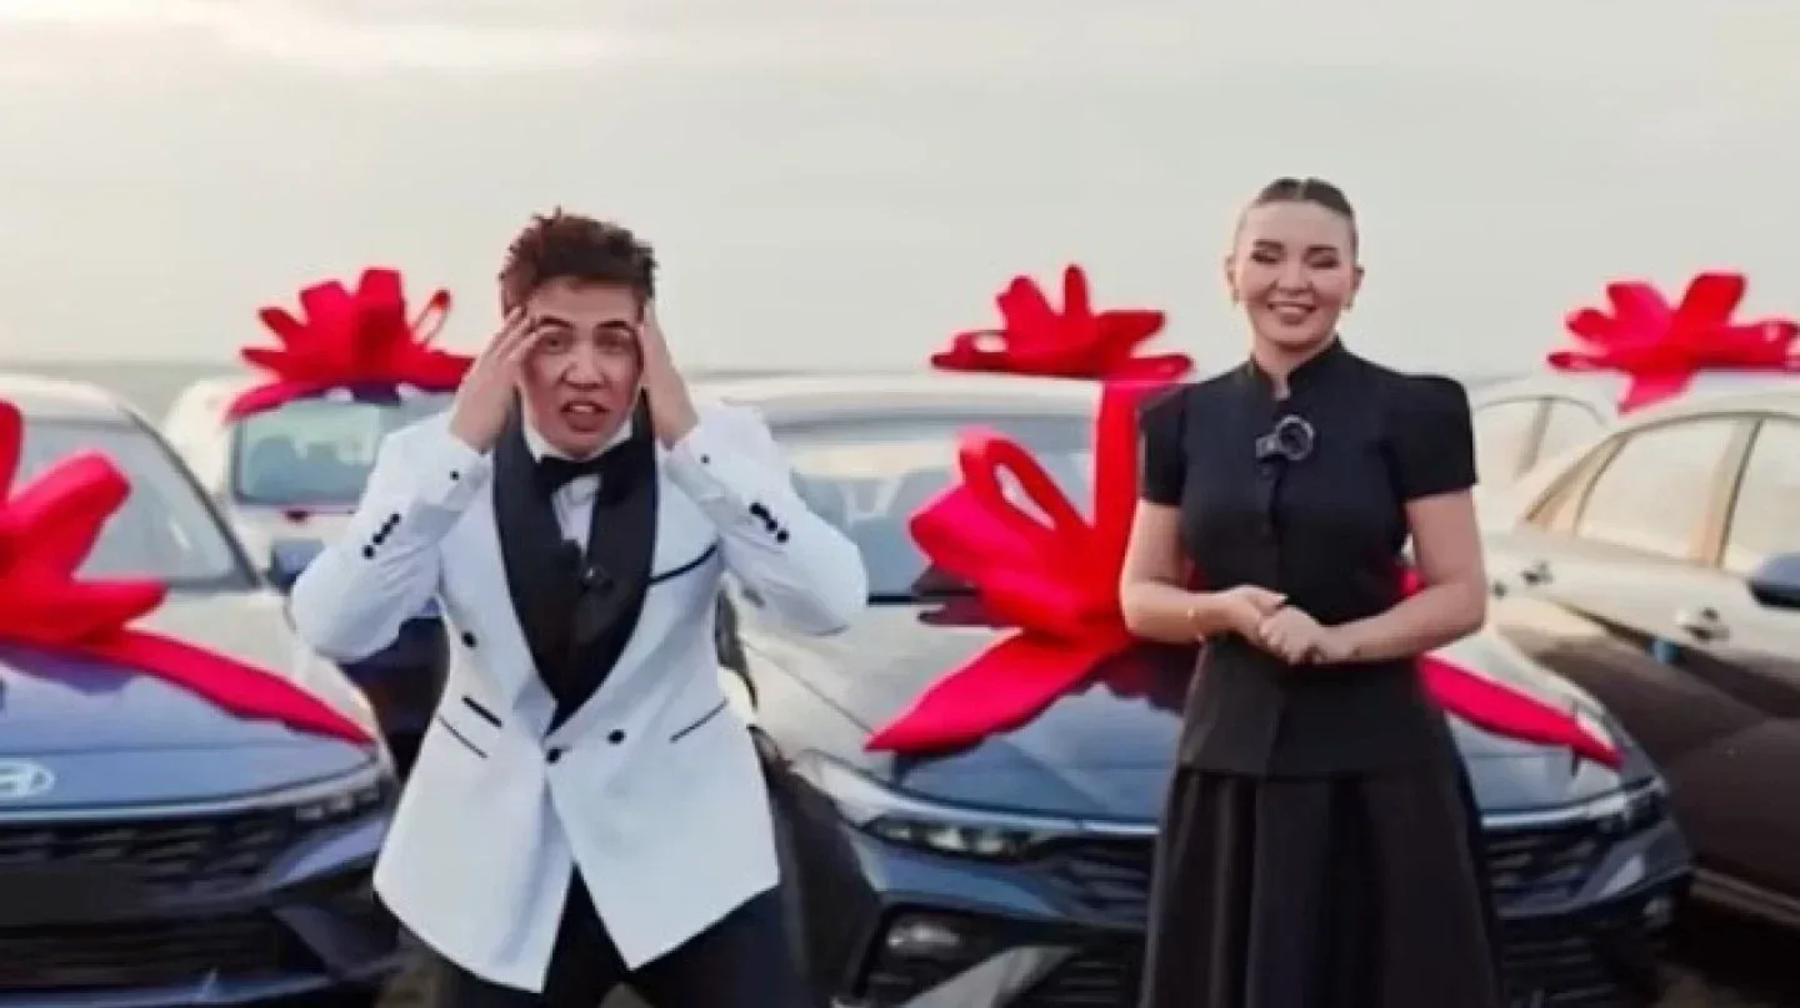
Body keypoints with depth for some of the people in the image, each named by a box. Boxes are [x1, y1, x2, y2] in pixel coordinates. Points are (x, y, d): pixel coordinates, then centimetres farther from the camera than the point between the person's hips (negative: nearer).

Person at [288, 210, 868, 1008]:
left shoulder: (719, 443, -10)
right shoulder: (432, 455, -9)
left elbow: (830, 605, -24)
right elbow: (332, 629, -22)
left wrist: (688, 440, -27)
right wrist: (461, 448, -27)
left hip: (682, 845, -1)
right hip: (505, 857, 1)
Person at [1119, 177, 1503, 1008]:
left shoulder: (1413, 411, -3)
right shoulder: (1185, 419, 6)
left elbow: (1462, 597, -3)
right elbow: (1141, 599, 9)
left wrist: (1338, 639, -19)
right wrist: (1224, 610, -12)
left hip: (1376, 760, -3)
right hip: (1230, 757, 3)